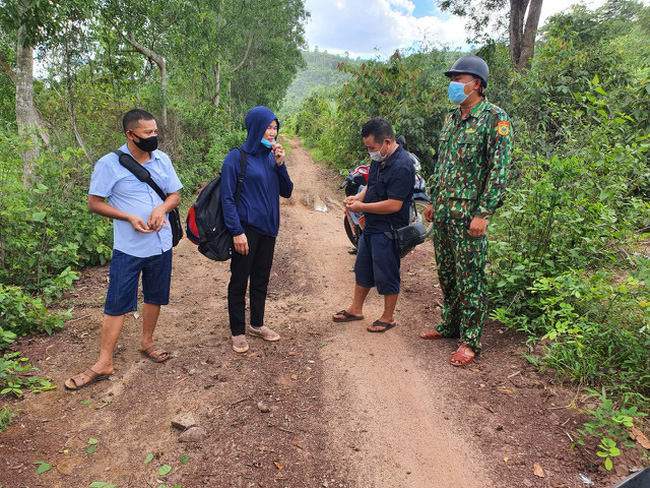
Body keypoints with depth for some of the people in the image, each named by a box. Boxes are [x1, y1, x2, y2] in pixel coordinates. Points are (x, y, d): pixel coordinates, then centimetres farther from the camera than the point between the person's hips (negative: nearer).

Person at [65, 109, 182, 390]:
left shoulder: (162, 159, 4)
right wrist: (130, 217, -20)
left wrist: (162, 208, -14)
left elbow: (175, 195, 9)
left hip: (161, 244, 5)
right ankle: (104, 364, 11)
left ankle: (146, 343, 36)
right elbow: (94, 203, -7)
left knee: (155, 297, 16)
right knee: (117, 305, 0)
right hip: (128, 248, -4)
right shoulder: (110, 164, -10)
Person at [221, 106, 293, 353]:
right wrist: (237, 231, -17)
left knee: (261, 279, 16)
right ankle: (238, 332, 19)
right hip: (246, 228, -6)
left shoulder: (271, 156, 7)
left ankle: (257, 324, 33)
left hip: (268, 228, 6)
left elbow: (287, 192, 6)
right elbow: (227, 198, -12)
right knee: (239, 281, 5)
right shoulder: (236, 157, -10)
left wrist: (280, 164, -8)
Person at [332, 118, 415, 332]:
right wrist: (357, 197, -1)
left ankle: (388, 317, 21)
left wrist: (362, 207, -19)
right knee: (363, 269, 19)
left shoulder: (401, 166, -23)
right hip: (371, 226, 10)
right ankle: (356, 309, 34)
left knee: (386, 274, 3)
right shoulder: (379, 160, 7)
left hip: (388, 231, -9)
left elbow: (394, 204, -26)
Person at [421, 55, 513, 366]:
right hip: (443, 212, 7)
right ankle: (450, 325, 32)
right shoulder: (452, 118, 14)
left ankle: (470, 340, 12)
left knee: (470, 277, 0)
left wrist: (483, 213, -19)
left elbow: (499, 170, -14)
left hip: (469, 214, -7)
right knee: (446, 273, 15)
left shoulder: (495, 119, -9)